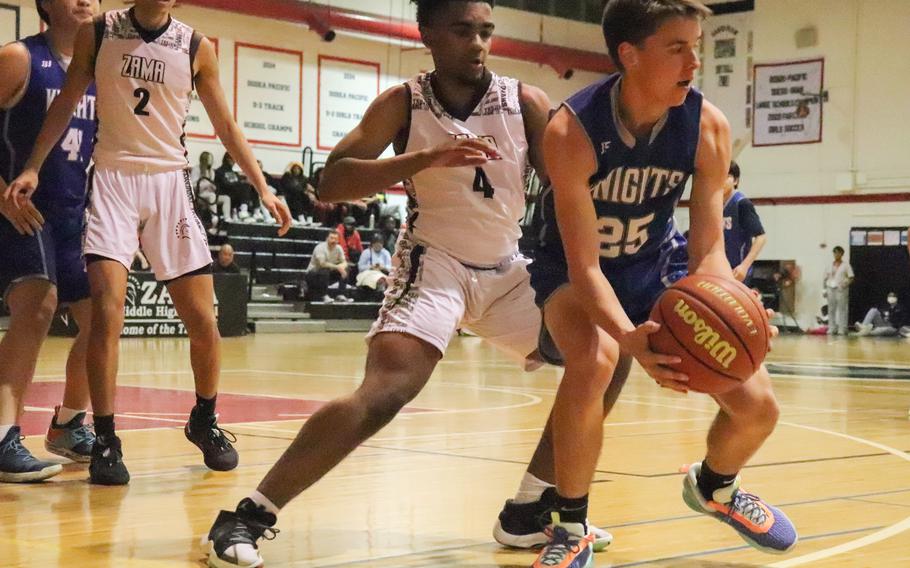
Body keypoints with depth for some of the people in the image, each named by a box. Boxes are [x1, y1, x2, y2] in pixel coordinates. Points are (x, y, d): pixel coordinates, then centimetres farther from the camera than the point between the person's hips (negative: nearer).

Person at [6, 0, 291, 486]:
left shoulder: (196, 46, 2)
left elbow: (225, 125, 10)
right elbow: (66, 103, 7)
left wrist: (263, 188, 5)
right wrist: (32, 167, -4)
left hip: (170, 181, 2)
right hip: (112, 177, -2)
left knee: (202, 320, 1)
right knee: (106, 310, -16)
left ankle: (204, 422, 24)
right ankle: (104, 440, -7)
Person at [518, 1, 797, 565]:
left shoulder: (708, 126, -19)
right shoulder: (572, 130, -30)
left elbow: (708, 250, -15)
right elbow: (585, 265, -30)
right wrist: (629, 338, -50)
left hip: (658, 267, 4)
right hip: (576, 274, -4)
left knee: (758, 405, -6)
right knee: (595, 360, -38)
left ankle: (714, 487, 31)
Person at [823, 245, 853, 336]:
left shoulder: (846, 265, 3)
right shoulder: (830, 266, 15)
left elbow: (851, 278, -2)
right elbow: (826, 278, 17)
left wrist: (846, 283, -19)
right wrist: (825, 289, 7)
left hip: (841, 289, -4)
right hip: (831, 288, 4)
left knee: (842, 309, -7)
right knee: (831, 309, 4)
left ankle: (842, 329, -8)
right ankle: (832, 329, 8)